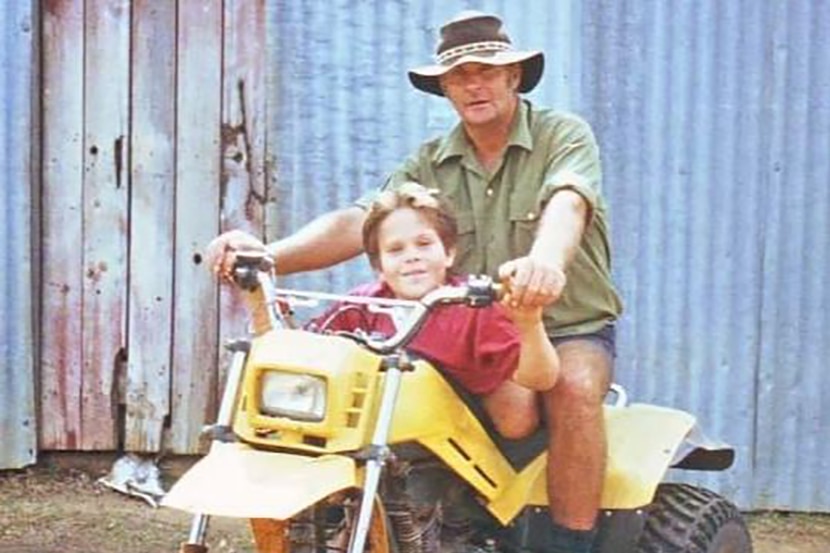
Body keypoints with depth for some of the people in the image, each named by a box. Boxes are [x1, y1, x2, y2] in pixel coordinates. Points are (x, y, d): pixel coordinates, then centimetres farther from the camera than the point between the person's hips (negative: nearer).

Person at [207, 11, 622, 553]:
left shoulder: (565, 136, -3)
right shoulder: (431, 163, 9)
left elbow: (566, 206, -26)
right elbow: (358, 222, -7)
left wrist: (546, 259, -51)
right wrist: (269, 254, -26)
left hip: (570, 327, -3)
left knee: (574, 386, -36)